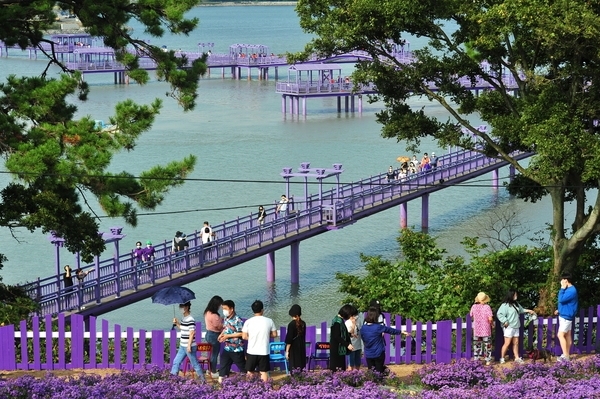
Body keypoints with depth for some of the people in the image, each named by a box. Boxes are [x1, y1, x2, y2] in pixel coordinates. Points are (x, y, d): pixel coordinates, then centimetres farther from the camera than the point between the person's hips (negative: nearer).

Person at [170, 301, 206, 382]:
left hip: (189, 346, -9)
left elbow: (192, 333, -20)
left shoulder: (190, 320, -18)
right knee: (176, 362, 12)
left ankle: (202, 380, 10)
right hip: (182, 346, 9)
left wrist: (189, 346, -21)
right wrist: (176, 323, 7)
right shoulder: (183, 318, 9)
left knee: (195, 363, 0)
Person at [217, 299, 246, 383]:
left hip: (237, 349, -7)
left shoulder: (237, 320, -20)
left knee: (243, 367, 7)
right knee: (223, 366, 5)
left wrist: (228, 336, -21)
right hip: (227, 348, 8)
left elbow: (241, 333, -21)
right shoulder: (226, 318, 6)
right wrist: (221, 334, 0)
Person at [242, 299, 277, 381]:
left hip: (251, 351, 0)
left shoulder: (248, 322, -7)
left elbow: (244, 336, -4)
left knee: (249, 372, 12)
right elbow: (274, 334, 3)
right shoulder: (269, 321, -5)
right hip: (264, 352, 0)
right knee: (264, 372, 8)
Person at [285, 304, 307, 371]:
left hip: (294, 349, -6)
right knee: (302, 366, 10)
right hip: (302, 348, 6)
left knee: (294, 368, -4)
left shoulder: (292, 324, -14)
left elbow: (289, 339, -14)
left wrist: (287, 351, -9)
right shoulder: (303, 323, 3)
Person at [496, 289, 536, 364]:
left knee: (516, 343, 10)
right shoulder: (505, 305, -13)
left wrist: (528, 311, 25)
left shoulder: (516, 304, 13)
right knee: (507, 343, -8)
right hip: (509, 327, -8)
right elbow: (499, 314, -18)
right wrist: (505, 322, -19)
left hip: (516, 327, 8)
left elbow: (521, 310, 32)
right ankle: (502, 358, 0)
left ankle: (517, 358, 16)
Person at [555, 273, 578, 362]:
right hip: (565, 315, 11)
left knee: (560, 335, -12)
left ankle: (565, 356, -13)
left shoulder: (571, 290, -21)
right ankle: (567, 355, 16)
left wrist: (562, 289, -18)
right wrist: (560, 310, 18)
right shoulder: (568, 289, 12)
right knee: (567, 335, 12)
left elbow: (561, 300, -26)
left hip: (566, 316, -11)